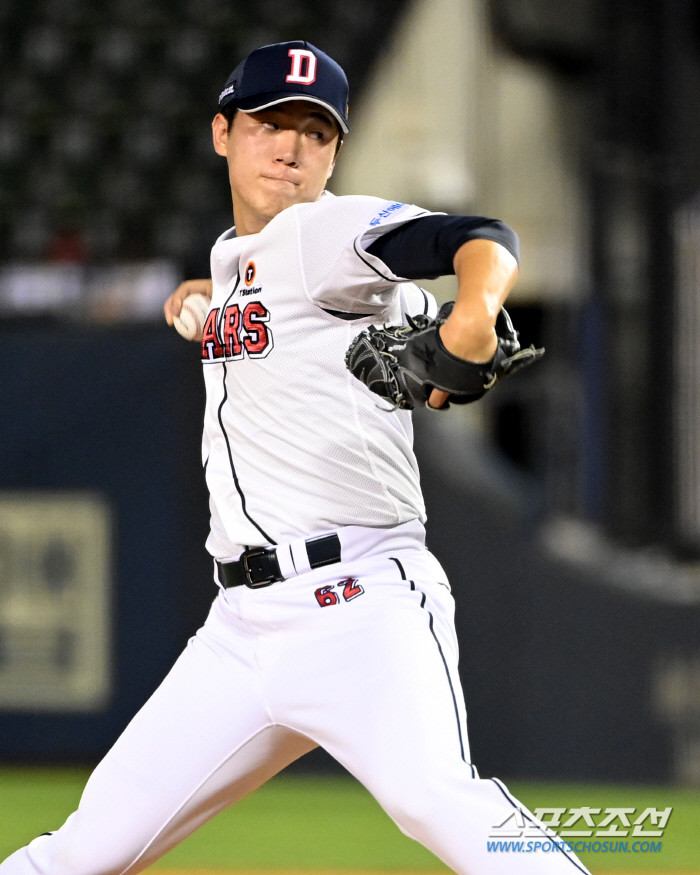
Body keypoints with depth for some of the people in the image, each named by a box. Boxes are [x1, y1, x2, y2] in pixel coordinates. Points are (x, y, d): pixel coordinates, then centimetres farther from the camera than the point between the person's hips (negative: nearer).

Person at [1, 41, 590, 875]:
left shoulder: (331, 231, -5)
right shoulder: (232, 255, 18)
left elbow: (483, 239, -24)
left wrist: (472, 316, -44)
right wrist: (208, 300, 24)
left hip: (362, 608, -7)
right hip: (243, 622, 7)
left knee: (435, 798, -31)